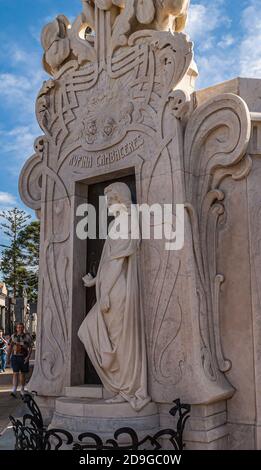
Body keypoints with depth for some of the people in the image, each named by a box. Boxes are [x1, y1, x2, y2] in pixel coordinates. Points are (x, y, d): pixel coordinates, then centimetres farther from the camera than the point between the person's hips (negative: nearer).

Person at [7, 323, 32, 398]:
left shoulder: (27, 336, 0)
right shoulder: (13, 336, 4)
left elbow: (30, 348, -1)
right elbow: (10, 348, 11)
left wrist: (28, 356, -15)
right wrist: (8, 358, 9)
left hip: (24, 357, 0)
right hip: (15, 357, 0)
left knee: (23, 374, 10)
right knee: (15, 373, -10)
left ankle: (22, 390, 24)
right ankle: (14, 391, -16)